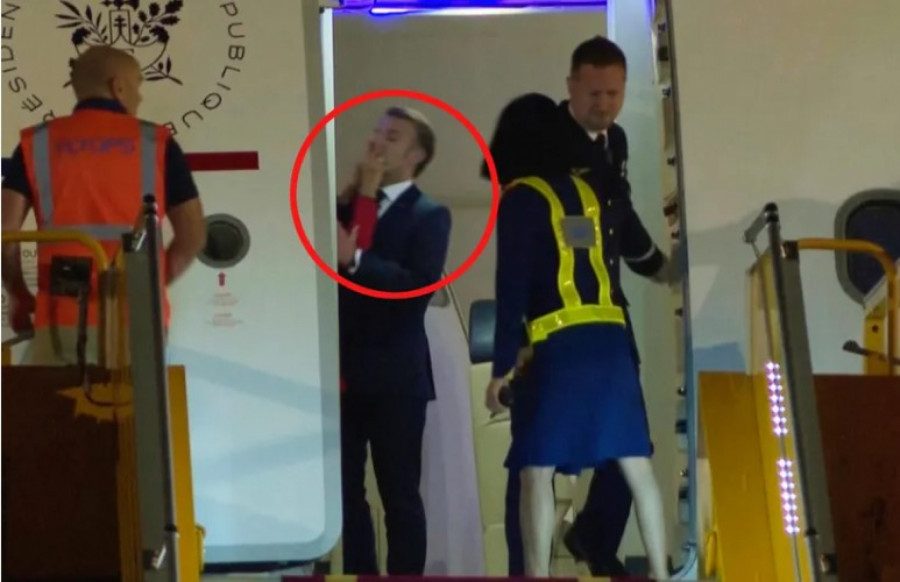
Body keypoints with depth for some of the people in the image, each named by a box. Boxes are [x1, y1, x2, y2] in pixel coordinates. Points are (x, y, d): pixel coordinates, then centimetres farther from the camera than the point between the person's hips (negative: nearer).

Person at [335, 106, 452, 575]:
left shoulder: (429, 215, 0)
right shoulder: (347, 205, 14)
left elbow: (419, 285, -15)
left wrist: (355, 260, -22)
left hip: (394, 376, -4)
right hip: (343, 372, 4)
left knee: (399, 493, 3)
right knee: (344, 490, 5)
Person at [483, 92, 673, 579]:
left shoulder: (520, 198, -1)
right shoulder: (600, 189, 13)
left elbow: (512, 288, -7)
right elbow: (641, 250, 24)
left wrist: (502, 367, -6)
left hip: (557, 348, -5)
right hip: (611, 343, 5)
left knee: (536, 471, -2)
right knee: (636, 466, 8)